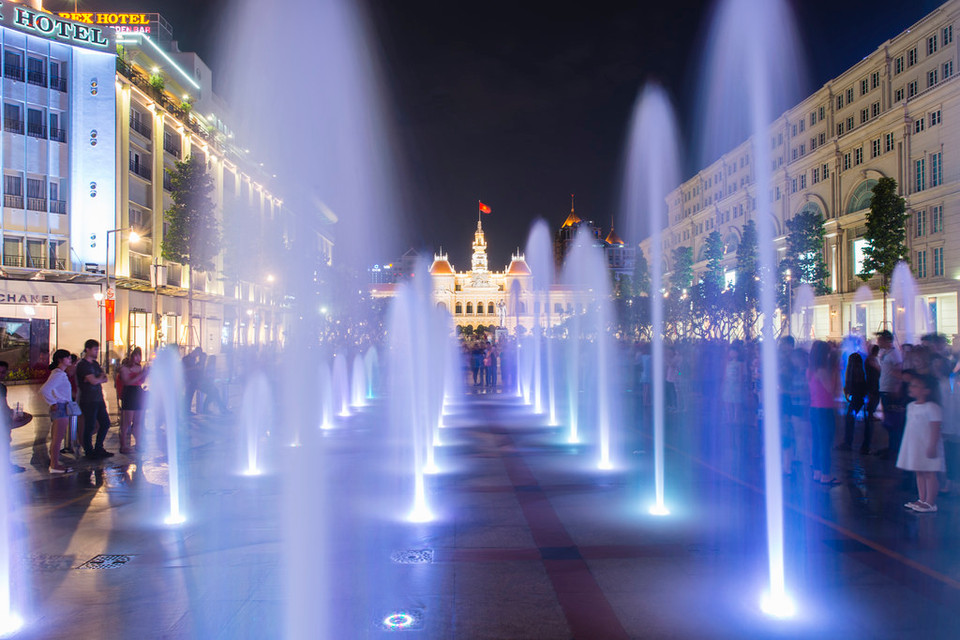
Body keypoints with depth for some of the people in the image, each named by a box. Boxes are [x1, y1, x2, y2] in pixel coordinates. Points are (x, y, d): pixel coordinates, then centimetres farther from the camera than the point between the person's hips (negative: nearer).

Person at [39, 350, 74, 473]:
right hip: (61, 408, -10)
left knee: (55, 439, 14)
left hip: (63, 408, 10)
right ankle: (54, 466, -1)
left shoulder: (61, 374, 16)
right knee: (57, 439, -5)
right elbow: (44, 390, -25)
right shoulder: (58, 374, -15)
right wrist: (53, 403, -17)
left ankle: (54, 463, 21)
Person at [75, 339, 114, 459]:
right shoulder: (82, 365, -11)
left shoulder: (95, 363, 16)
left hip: (99, 399, 8)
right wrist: (101, 378, 0)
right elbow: (93, 381, -20)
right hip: (88, 401, -8)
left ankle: (98, 448, 22)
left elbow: (105, 378, 11)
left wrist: (97, 378, -10)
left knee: (105, 423, 11)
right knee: (90, 427, -2)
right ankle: (89, 452, 9)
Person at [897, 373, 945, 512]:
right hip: (914, 447, 8)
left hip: (927, 448, -8)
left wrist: (932, 446, -21)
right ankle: (922, 499, 20)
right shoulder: (911, 406, 11)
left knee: (929, 474, -3)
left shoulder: (932, 408, -15)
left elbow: (935, 429, -18)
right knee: (919, 473, 13)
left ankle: (930, 503, 2)